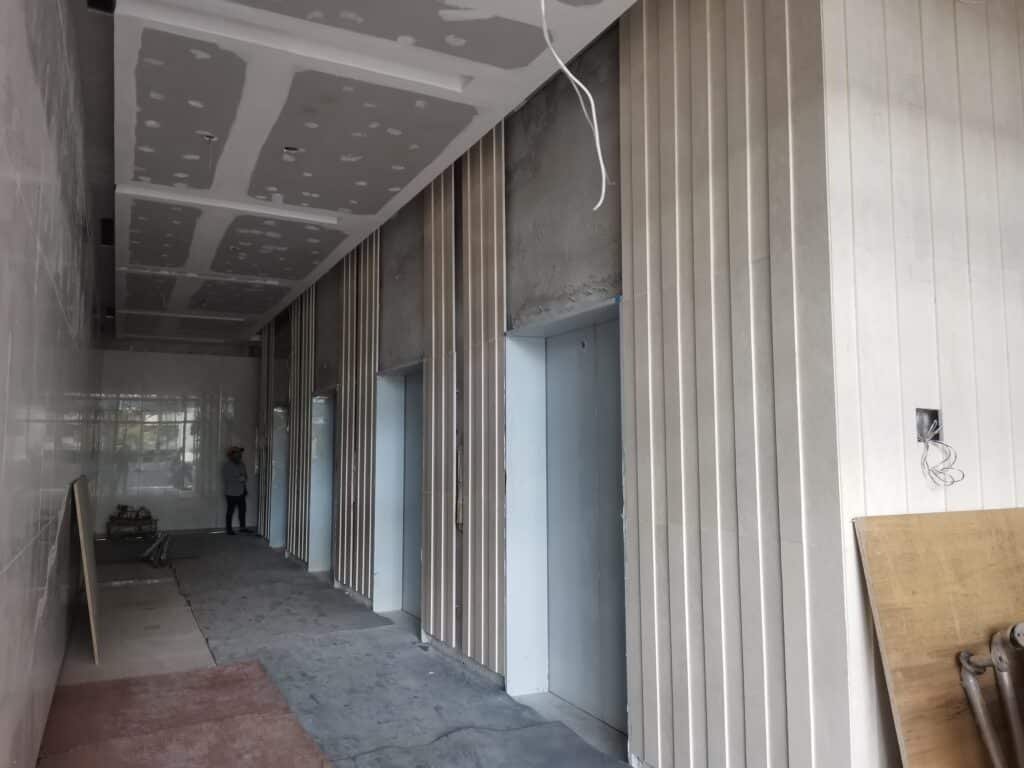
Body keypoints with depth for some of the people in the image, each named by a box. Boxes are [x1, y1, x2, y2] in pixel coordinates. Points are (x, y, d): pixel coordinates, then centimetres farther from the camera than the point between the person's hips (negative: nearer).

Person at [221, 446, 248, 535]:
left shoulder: (241, 464, 8)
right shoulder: (227, 466, -13)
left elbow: (245, 476, 14)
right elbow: (228, 478, -20)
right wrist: (241, 478, -18)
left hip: (241, 492, 7)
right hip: (231, 493, -7)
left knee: (242, 509, 11)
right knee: (230, 511, 0)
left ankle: (242, 527, 22)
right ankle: (228, 529, 11)